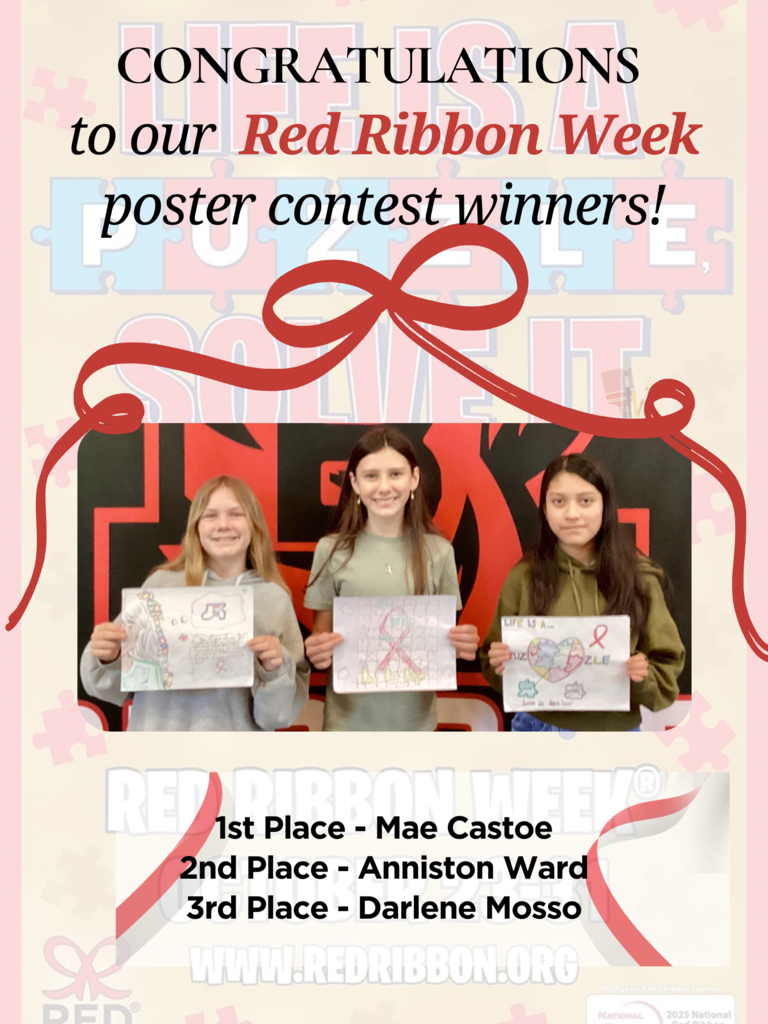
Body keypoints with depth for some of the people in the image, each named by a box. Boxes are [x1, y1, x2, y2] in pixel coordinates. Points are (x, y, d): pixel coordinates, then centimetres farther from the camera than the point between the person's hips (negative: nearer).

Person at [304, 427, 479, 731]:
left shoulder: (438, 551, -3)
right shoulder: (332, 550, -6)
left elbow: (447, 636, 5)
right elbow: (320, 638, 0)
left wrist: (461, 645, -15)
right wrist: (317, 653, -20)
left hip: (415, 717, 1)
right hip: (350, 717, -1)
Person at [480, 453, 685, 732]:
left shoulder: (640, 577, -8)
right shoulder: (523, 577, -7)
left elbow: (666, 672, -3)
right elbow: (497, 666, 1)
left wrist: (643, 677, -22)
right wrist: (501, 665, -19)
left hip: (617, 728, 0)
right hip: (539, 725, 0)